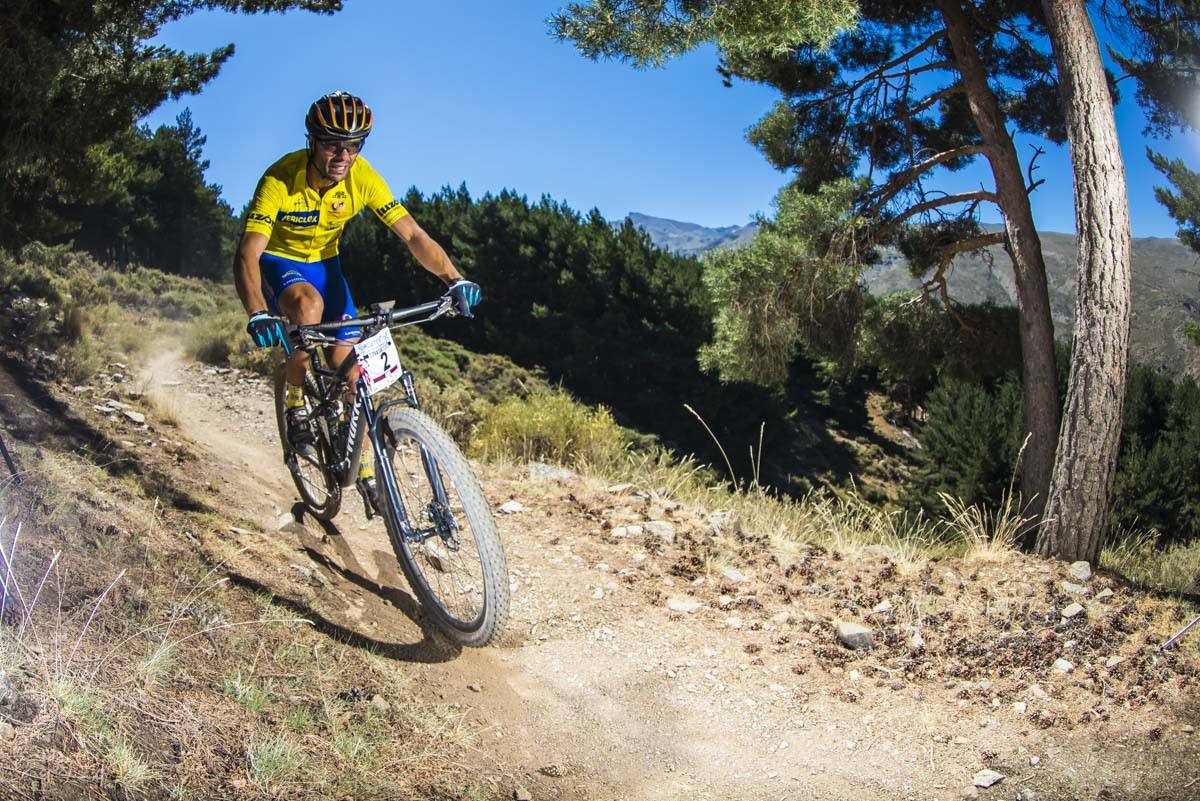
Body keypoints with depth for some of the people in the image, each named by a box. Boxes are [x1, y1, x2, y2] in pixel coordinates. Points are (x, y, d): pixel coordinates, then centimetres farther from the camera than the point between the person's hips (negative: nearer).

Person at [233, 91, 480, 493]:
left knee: (349, 363, -8)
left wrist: (455, 279, -39)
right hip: (277, 261, -3)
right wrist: (258, 314, -56)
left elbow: (413, 235, -23)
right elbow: (247, 255, -39)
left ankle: (366, 467, 7)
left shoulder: (362, 178, -22)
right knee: (310, 305, -37)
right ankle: (295, 403, -12)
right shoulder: (280, 180, -31)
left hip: (323, 263, 3)